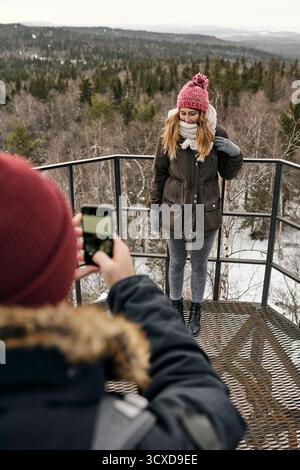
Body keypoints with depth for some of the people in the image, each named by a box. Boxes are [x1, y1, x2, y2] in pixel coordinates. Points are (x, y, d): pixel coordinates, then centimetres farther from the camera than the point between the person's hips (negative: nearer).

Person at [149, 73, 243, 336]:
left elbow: (228, 174, 1)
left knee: (199, 265, 16)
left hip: (206, 215, 0)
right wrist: (155, 206, 0)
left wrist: (236, 154, -18)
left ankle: (196, 310, 39)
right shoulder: (169, 135, -9)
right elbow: (159, 174, 1)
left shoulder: (216, 135, -9)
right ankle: (176, 305, 42)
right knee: (177, 263, 18)